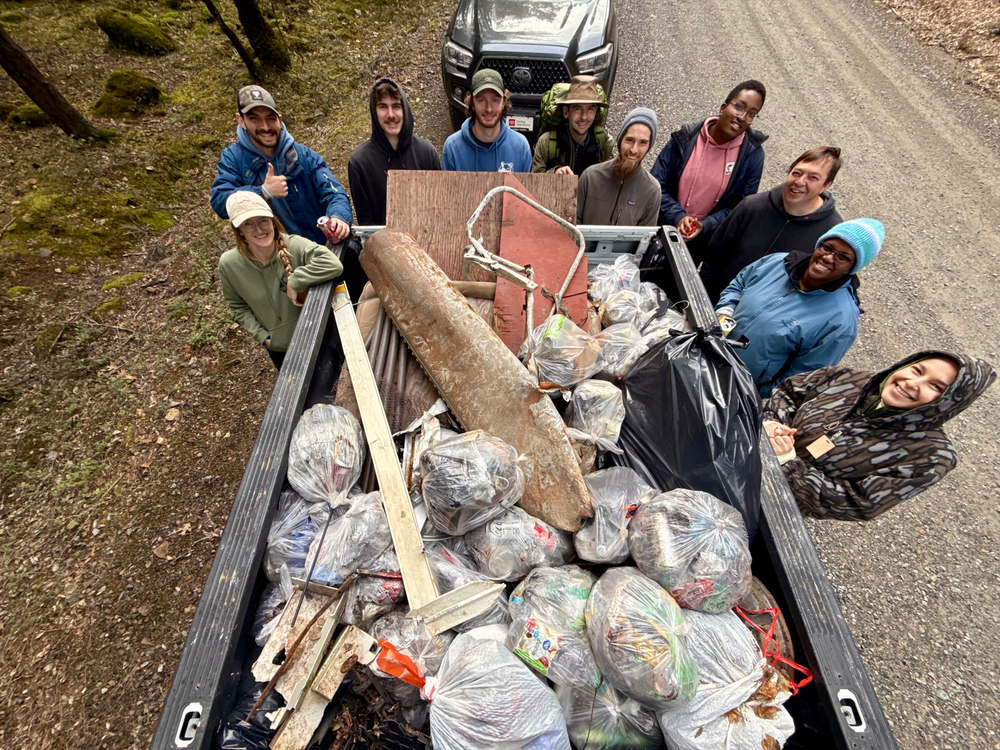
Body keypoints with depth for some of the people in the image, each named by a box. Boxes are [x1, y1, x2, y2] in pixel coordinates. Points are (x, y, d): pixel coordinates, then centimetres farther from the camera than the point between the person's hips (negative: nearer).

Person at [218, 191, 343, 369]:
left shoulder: (294, 246, -26)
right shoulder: (229, 264, -14)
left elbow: (333, 264, -42)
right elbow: (237, 306, 0)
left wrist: (295, 282, -35)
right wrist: (261, 335, -7)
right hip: (276, 346, 3)